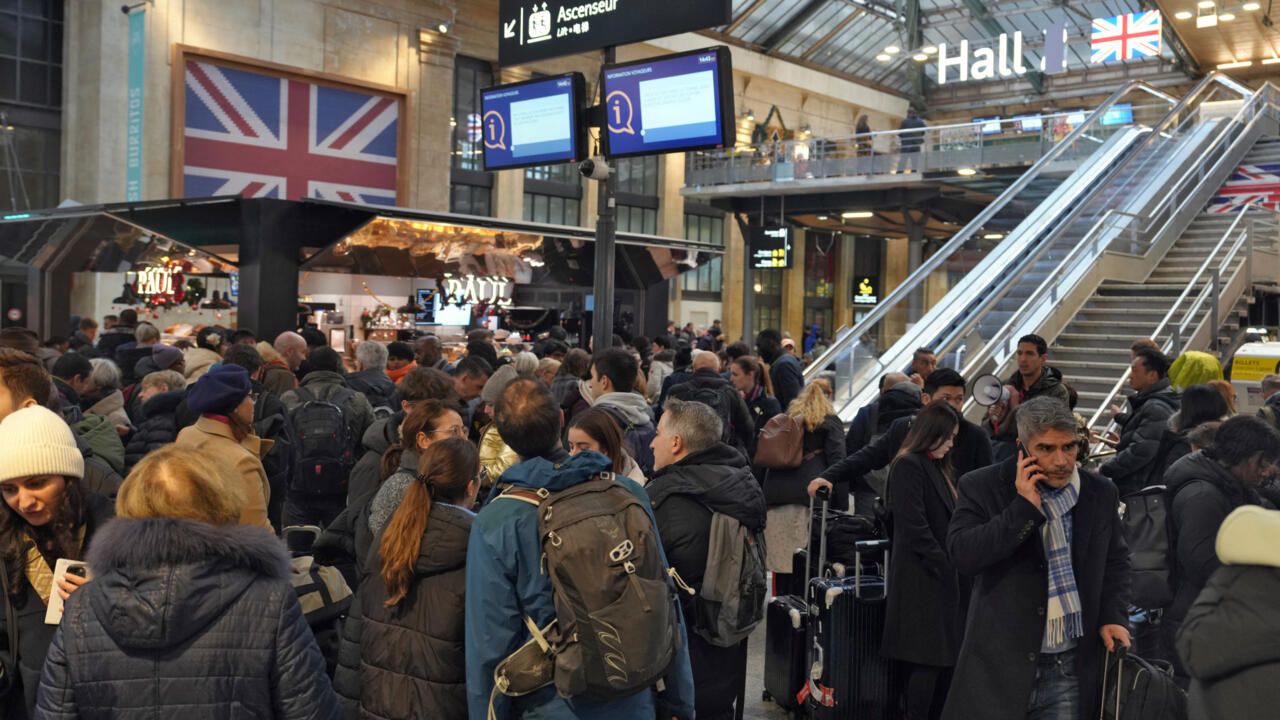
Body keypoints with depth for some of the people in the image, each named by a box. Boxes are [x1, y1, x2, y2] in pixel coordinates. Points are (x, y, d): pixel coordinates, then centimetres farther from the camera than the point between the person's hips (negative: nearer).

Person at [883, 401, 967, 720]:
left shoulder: (940, 469, 19)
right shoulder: (908, 465, -10)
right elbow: (914, 526, -16)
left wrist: (958, 571, 8)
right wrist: (944, 566, -14)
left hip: (945, 578, 9)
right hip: (922, 581, -9)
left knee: (945, 661, 8)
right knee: (928, 662, -6)